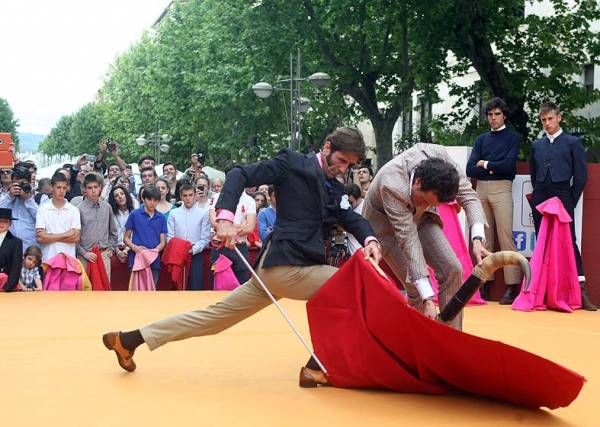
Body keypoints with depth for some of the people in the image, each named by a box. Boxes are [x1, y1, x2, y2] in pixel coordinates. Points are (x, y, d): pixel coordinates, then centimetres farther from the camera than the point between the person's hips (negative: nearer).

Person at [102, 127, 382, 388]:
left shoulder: (334, 189, 18)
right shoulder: (292, 163, -4)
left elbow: (350, 217, 8)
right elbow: (240, 174, -9)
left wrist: (369, 238, -15)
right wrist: (226, 217, -25)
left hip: (278, 268, 8)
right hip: (287, 266, -8)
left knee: (216, 316, 12)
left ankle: (129, 339, 19)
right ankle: (318, 368, -2)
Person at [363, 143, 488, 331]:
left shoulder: (438, 154, -29)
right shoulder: (391, 186, -40)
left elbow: (467, 194, -19)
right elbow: (408, 241, -39)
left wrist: (477, 238, -35)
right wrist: (428, 299, -39)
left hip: (419, 217, 5)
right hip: (385, 223, -5)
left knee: (452, 269, -12)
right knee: (417, 289, -18)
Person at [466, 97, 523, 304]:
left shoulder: (513, 137, 6)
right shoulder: (481, 139, 17)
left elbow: (508, 166, -9)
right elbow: (470, 169, 6)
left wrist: (484, 164, 1)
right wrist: (495, 168, -6)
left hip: (501, 188, -4)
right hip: (481, 189, 5)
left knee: (505, 236, -11)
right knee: (484, 238, 5)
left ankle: (513, 285, -12)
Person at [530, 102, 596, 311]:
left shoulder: (573, 142, 3)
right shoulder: (536, 145, 14)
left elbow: (581, 175, 1)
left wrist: (571, 200, -1)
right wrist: (537, 197, 11)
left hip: (562, 197, -4)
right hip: (540, 201, 4)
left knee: (569, 242, -10)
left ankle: (581, 292, -12)